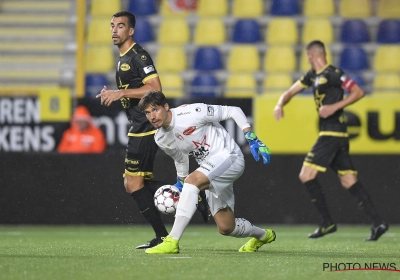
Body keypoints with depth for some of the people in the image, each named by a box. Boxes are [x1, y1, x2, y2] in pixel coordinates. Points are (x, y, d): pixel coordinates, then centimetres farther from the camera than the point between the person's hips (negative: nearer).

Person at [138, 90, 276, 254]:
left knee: (192, 180, -33)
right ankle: (262, 236, 41)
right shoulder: (161, 140, 3)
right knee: (226, 228, 7)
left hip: (229, 156, -8)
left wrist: (252, 139, -19)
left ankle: (172, 242, -35)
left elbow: (233, 111, -13)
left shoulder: (190, 113, -19)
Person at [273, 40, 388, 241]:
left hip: (332, 133, -9)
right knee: (349, 181, 4)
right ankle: (377, 223, -1)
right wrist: (280, 104, 1)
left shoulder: (332, 74, -12)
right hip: (329, 132, 9)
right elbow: (292, 91, 21)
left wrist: (335, 106, -20)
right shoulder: (313, 76, 16)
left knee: (307, 175, -8)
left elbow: (358, 92, -14)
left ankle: (327, 222, -5)